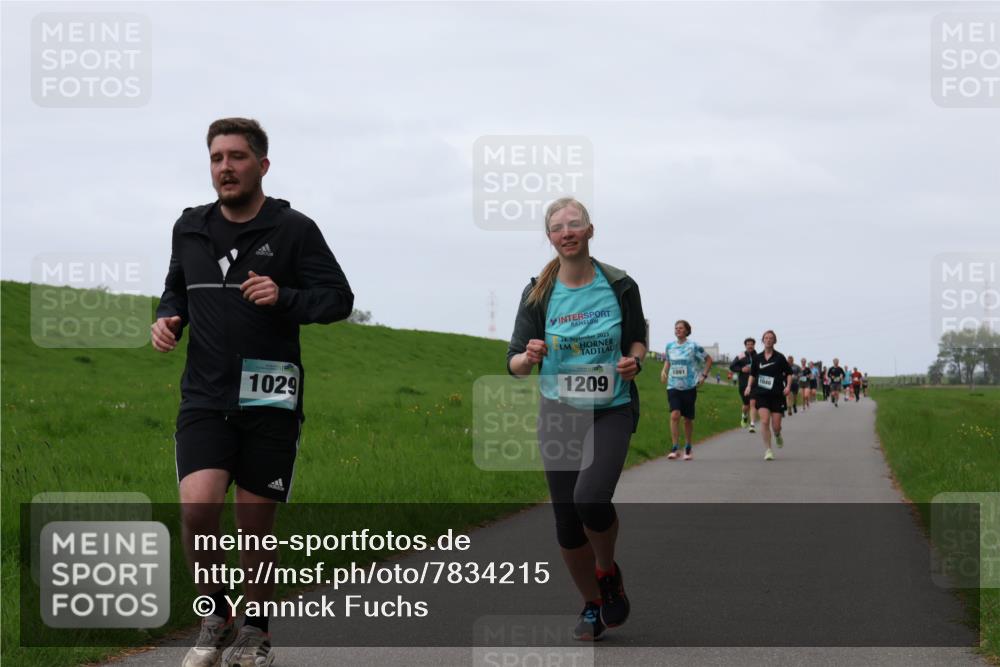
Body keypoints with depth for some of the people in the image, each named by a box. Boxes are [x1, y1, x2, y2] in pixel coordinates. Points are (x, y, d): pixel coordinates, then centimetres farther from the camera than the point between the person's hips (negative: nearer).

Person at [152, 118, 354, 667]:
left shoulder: (294, 230, -3)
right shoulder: (190, 227, 9)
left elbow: (339, 298, -2)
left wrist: (284, 298, -19)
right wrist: (167, 318, 3)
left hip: (270, 400, -2)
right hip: (205, 396, 2)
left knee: (255, 524, 5)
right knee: (197, 507, -18)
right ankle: (215, 617, 6)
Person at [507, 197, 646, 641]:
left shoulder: (619, 286, -4)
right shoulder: (538, 293, -2)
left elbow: (638, 338, 12)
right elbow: (514, 363, -1)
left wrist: (633, 361, -10)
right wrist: (529, 357, -24)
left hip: (611, 410, -2)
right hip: (559, 413, 2)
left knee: (591, 497, -24)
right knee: (567, 521, 3)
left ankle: (608, 572, 6)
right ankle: (592, 606, 25)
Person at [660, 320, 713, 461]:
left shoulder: (693, 346, -5)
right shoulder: (670, 346, 5)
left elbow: (709, 359, 6)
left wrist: (704, 376, -1)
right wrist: (664, 371, 6)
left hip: (689, 387, -1)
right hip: (673, 386, 1)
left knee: (688, 418, 7)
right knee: (675, 415, -16)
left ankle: (688, 449, 24)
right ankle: (674, 448, -15)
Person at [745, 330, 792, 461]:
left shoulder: (779, 357, -1)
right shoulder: (758, 358, 6)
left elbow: (789, 373, 6)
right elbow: (753, 374, 19)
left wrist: (788, 386, -8)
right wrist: (749, 386, 4)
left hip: (777, 395, -1)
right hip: (762, 395, 1)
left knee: (776, 425, -1)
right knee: (764, 421, -15)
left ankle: (778, 435, 37)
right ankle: (767, 450, -7)